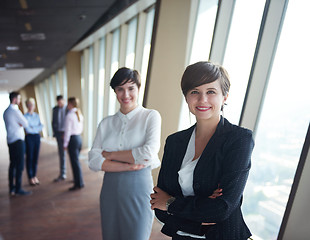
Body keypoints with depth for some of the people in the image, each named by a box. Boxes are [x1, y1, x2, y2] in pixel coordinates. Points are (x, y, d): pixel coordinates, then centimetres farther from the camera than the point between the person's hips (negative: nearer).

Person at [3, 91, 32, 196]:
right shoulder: (15, 111, -15)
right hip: (18, 140, -9)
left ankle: (11, 188, 20)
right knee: (19, 165, -5)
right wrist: (22, 123, 8)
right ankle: (18, 189, -1)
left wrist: (20, 124, 1)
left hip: (10, 140, 9)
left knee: (12, 164, 13)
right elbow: (26, 124, -11)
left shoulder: (6, 112, 14)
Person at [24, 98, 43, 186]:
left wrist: (32, 128, -13)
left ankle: (34, 176, 22)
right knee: (29, 158, 3)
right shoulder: (25, 116, -7)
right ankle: (30, 178, 14)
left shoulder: (37, 116, 9)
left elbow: (41, 126, 1)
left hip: (37, 137, 5)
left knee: (36, 157, 10)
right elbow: (27, 129, -14)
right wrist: (36, 128, -4)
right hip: (29, 138, -5)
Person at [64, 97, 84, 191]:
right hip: (79, 137, 8)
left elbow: (67, 131, -14)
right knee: (76, 159, 21)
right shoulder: (79, 114, 9)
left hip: (72, 139, -8)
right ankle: (77, 179, 34)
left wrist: (65, 144, -7)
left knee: (75, 162, -1)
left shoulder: (69, 115, -14)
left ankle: (79, 184, 5)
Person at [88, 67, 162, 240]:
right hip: (110, 189, 4)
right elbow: (94, 161, -3)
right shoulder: (107, 123, 6)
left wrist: (109, 154, -9)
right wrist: (129, 166, -16)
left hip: (138, 188, -3)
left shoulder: (151, 116, -5)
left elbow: (149, 154, -19)